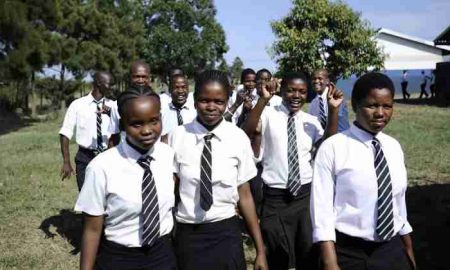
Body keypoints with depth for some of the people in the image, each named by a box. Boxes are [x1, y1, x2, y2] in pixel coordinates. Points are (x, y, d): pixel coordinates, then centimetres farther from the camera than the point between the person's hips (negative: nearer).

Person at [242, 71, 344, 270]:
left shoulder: (311, 121, 5)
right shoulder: (269, 115, -5)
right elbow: (246, 133, -24)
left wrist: (333, 110, -20)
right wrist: (263, 100, -35)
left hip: (305, 195, 3)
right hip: (275, 198, -3)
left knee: (309, 253, 18)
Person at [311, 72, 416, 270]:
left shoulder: (394, 147, 2)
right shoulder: (332, 148, -14)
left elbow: (399, 201, 10)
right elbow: (322, 207, -14)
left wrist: (408, 249, 17)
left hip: (393, 250, 5)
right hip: (348, 253, -4)